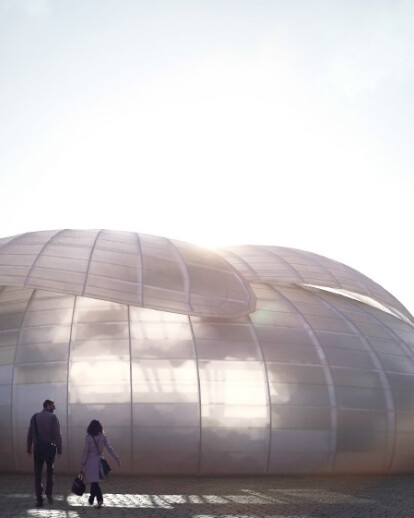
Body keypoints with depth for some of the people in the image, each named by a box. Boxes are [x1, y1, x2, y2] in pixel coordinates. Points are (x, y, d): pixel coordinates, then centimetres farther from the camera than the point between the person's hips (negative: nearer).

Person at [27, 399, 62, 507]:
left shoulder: (34, 417, 5)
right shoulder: (53, 417, -4)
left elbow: (29, 434, 3)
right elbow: (58, 435, -8)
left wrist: (29, 449, 8)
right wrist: (59, 450, -2)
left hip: (37, 448, 2)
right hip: (49, 448, -2)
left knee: (38, 474, 7)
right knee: (50, 471, 16)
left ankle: (39, 499, 4)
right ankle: (49, 493, -3)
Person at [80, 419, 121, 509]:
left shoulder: (88, 437, -13)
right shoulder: (103, 437, -2)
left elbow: (85, 451, -10)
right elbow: (110, 449, -3)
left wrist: (82, 464, -3)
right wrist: (117, 459, 0)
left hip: (90, 461, -4)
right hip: (98, 460, 4)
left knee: (94, 481, -4)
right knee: (94, 481, 19)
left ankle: (100, 499, -19)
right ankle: (91, 498, 29)